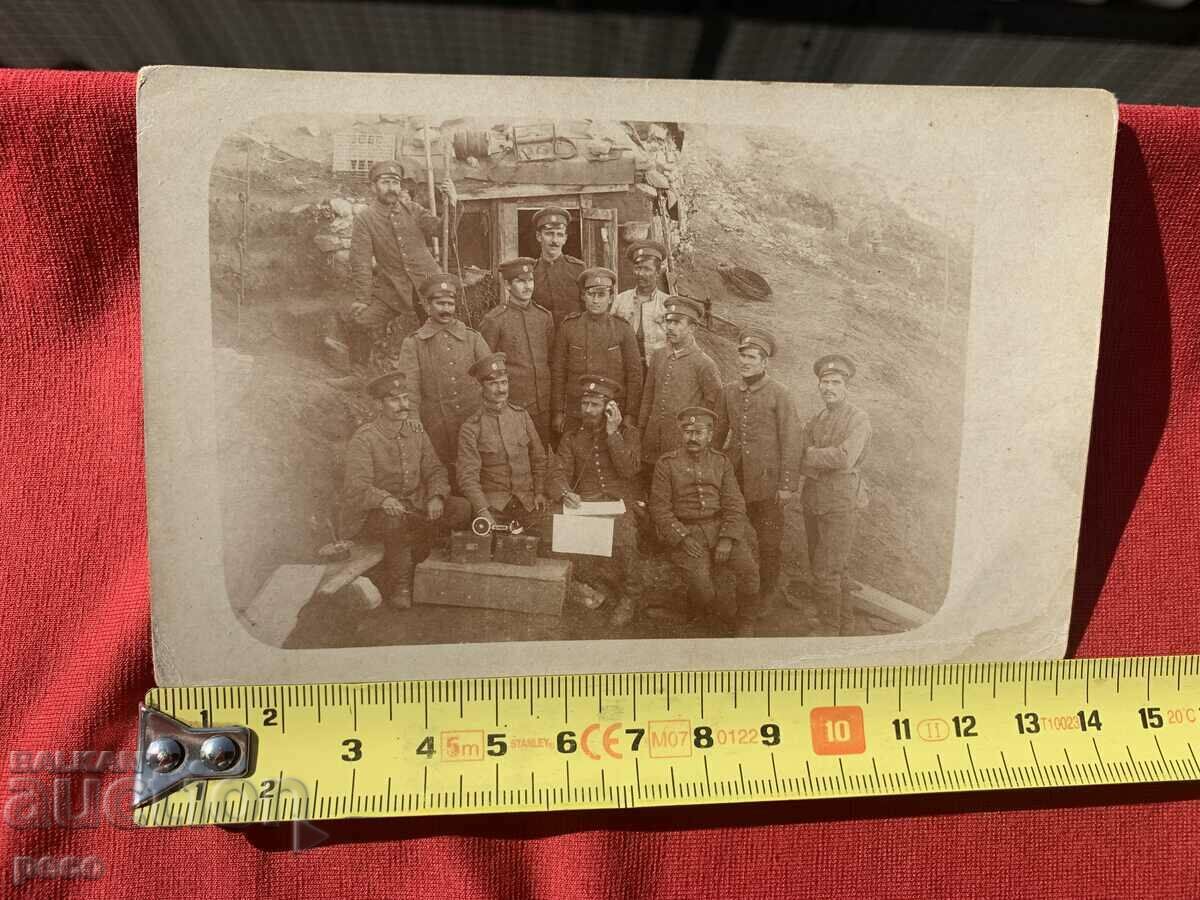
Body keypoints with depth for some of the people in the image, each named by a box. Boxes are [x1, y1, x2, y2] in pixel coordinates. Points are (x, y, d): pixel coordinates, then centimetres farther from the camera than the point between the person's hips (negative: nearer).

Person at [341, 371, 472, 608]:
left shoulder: (416, 430, 6)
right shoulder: (363, 439, -12)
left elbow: (434, 470, 6)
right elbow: (356, 486, -22)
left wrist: (437, 496, -16)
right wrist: (384, 499, -43)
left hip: (414, 506, 7)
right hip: (371, 514, -6)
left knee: (461, 509, -13)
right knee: (395, 521, -39)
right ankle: (399, 585, -12)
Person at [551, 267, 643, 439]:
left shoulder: (623, 328, 1)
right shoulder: (568, 327, 4)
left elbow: (634, 374, 2)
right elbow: (558, 372, 6)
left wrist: (630, 415, -2)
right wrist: (558, 412, 3)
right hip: (575, 414, 1)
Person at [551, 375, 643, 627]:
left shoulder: (627, 432, 9)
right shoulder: (572, 437, 17)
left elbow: (629, 469, -7)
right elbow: (559, 470, 4)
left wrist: (612, 433, -12)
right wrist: (565, 492, -18)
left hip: (620, 503, -2)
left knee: (622, 539, -31)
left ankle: (629, 597, -7)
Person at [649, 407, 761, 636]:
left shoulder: (722, 462, 11)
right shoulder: (667, 463, 3)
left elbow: (735, 505, 4)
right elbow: (659, 508, -2)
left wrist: (728, 538, -11)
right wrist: (683, 538, -13)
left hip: (720, 526, 3)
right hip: (686, 532, -2)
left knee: (749, 569, -20)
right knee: (700, 583, -24)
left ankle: (746, 626, 3)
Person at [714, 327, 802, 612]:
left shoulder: (778, 393, -8)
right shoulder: (729, 391, 6)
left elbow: (791, 440, -8)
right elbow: (719, 433, 15)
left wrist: (788, 484, -10)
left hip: (767, 478, -4)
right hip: (735, 475, 4)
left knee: (768, 538, 5)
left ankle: (769, 591, 24)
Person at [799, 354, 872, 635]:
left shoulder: (858, 420, -8)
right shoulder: (815, 421, 11)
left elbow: (845, 457, -24)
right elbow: (798, 464, 4)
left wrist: (810, 455, -11)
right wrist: (825, 461, -13)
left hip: (841, 504, -7)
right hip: (813, 502, 7)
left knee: (826, 572, -7)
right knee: (828, 568, 16)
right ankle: (845, 621, 32)